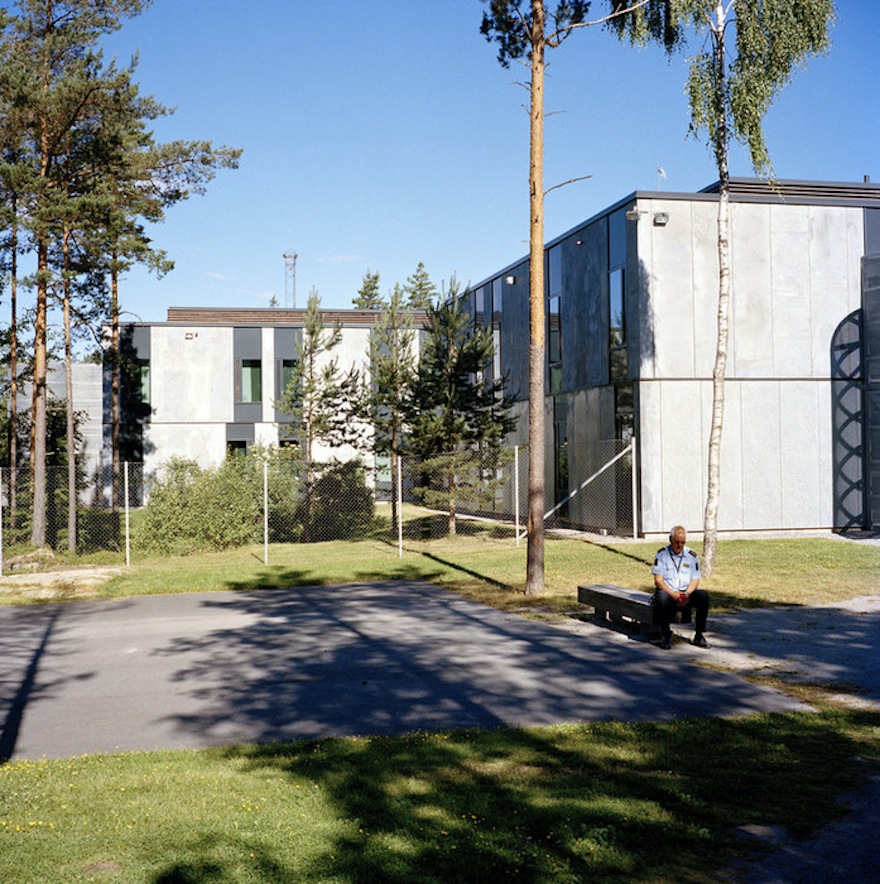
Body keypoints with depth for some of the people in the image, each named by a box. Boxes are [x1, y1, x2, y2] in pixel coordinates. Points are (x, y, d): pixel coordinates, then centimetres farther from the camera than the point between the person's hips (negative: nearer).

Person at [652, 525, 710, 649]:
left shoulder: (691, 554, 10)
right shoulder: (662, 554, 2)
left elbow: (695, 580, 6)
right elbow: (658, 580, -6)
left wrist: (687, 594, -14)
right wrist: (673, 594, -20)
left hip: (686, 593, 3)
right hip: (667, 591, -3)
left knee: (703, 595, -26)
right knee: (662, 597, -37)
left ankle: (699, 635, -16)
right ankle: (665, 635, -21)